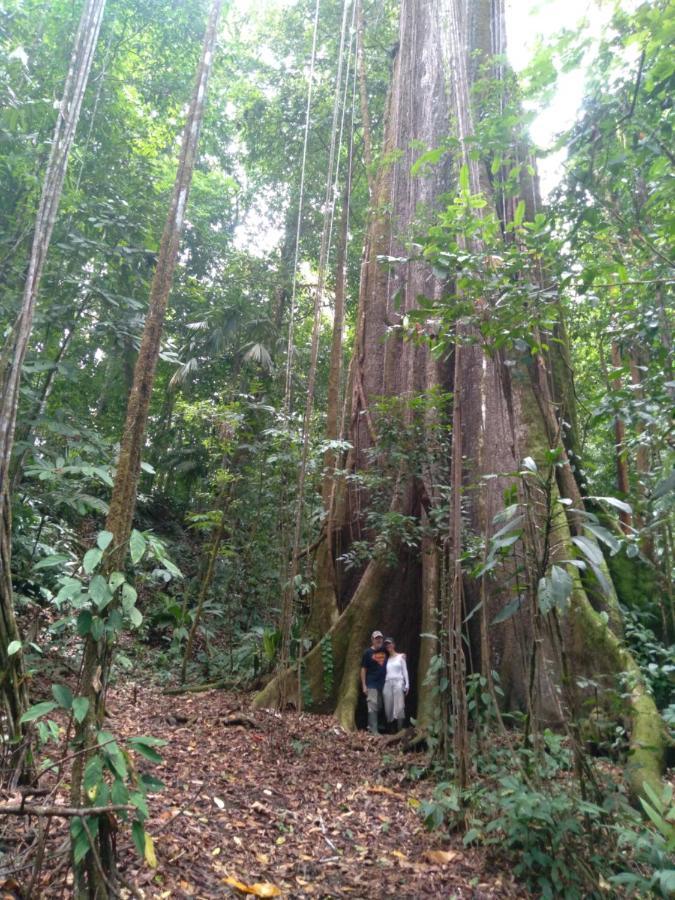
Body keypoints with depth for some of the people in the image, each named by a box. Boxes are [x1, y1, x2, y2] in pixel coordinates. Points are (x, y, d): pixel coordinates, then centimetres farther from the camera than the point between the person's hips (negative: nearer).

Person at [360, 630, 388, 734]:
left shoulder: (384, 651, 7)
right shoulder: (368, 652, -5)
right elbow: (363, 669, -4)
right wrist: (364, 685, -9)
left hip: (382, 683, 5)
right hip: (371, 684, -5)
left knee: (379, 707, 13)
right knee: (373, 707, -8)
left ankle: (371, 725, 27)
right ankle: (373, 730, -4)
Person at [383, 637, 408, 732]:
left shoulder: (401, 656, 9)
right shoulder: (386, 659, 16)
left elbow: (405, 671, 6)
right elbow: (384, 673, 14)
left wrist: (407, 684, -2)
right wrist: (382, 686, 8)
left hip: (398, 682, -3)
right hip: (387, 684, 3)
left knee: (399, 707, -10)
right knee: (389, 707, -1)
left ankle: (400, 729, -11)